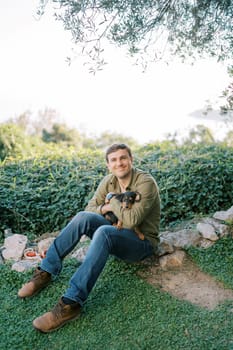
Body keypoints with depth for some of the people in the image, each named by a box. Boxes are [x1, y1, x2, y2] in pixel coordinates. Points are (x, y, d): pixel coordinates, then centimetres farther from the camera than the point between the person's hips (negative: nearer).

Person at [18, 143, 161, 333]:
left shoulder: (145, 182, -20)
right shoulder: (109, 181, -1)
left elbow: (132, 220, -30)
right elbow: (90, 208, 2)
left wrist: (113, 203, -15)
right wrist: (104, 208, -17)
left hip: (143, 241, -6)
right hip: (117, 234, 6)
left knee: (103, 232, -36)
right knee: (83, 217, -19)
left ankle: (71, 303, -35)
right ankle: (46, 271, -12)